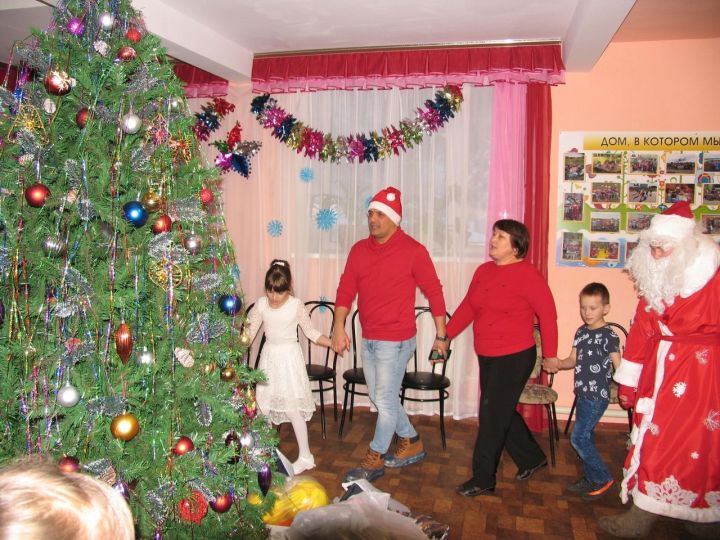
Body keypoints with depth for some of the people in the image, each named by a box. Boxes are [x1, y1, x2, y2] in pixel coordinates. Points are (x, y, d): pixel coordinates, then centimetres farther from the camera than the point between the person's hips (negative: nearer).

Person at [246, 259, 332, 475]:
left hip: (289, 357, -4)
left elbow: (311, 332, -3)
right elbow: (248, 333, -1)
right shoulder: (261, 304, -4)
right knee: (264, 406, 9)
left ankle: (305, 456, 7)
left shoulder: (296, 305, -12)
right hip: (269, 356, 4)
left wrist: (333, 342, -14)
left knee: (292, 408, -5)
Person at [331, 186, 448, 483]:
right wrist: (339, 327, -10)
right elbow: (346, 289, 1)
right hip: (368, 339, 7)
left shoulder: (413, 251, -11)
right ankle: (411, 443, 37)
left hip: (395, 341, -6)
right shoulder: (359, 250, 4)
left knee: (385, 400, 2)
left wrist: (441, 334, -3)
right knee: (380, 397, 17)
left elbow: (434, 292, -6)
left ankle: (374, 460, 20)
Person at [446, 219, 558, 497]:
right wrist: (445, 336, 5)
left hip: (514, 357, -7)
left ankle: (483, 479, 12)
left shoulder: (527, 275, -13)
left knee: (492, 416, -2)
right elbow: (467, 307, 10)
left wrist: (550, 354, -6)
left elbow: (547, 314, -10)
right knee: (502, 412, 17)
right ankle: (531, 458, 40)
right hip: (486, 356, 7)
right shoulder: (483, 271, 7)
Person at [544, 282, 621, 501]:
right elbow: (573, 360, 12)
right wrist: (558, 364, -7)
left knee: (578, 438, -7)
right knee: (586, 437, 15)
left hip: (598, 396, -7)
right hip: (583, 393, 7)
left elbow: (619, 366, -16)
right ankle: (591, 479, 30)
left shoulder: (609, 335, -14)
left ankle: (603, 479, 9)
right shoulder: (581, 332, 8)